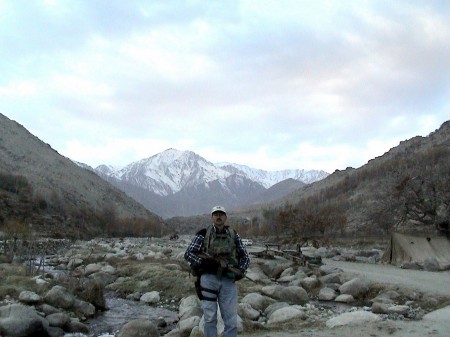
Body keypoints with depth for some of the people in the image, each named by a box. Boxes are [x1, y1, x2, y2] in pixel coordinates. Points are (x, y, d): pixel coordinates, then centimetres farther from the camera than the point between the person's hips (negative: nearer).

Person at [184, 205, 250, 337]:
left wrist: (240, 272, -2)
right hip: (208, 279, -2)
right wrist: (202, 262, -15)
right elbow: (188, 254, 0)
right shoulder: (203, 234, 1)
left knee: (231, 321, 3)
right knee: (210, 318, 6)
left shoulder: (233, 235, 8)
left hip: (228, 281, 2)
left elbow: (245, 256, 15)